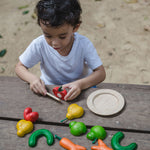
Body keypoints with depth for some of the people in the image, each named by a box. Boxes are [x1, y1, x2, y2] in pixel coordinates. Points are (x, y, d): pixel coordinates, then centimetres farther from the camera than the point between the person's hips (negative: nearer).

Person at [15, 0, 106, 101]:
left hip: (80, 89, 0)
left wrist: (81, 84, -37)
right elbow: (20, 67, -7)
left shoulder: (84, 44, -22)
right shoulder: (39, 45, -20)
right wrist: (32, 78, -28)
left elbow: (101, 73, -19)